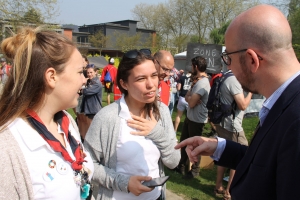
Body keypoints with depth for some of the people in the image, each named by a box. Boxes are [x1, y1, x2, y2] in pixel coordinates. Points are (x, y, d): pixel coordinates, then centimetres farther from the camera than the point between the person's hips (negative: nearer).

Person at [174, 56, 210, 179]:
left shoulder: (202, 83, -24)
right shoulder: (197, 81, 9)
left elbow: (191, 103, -26)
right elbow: (187, 97, 6)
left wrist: (188, 97, -6)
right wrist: (191, 98, -15)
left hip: (197, 120, -10)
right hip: (190, 117, 10)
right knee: (183, 141, 19)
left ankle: (195, 170, 26)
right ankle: (181, 166, 36)